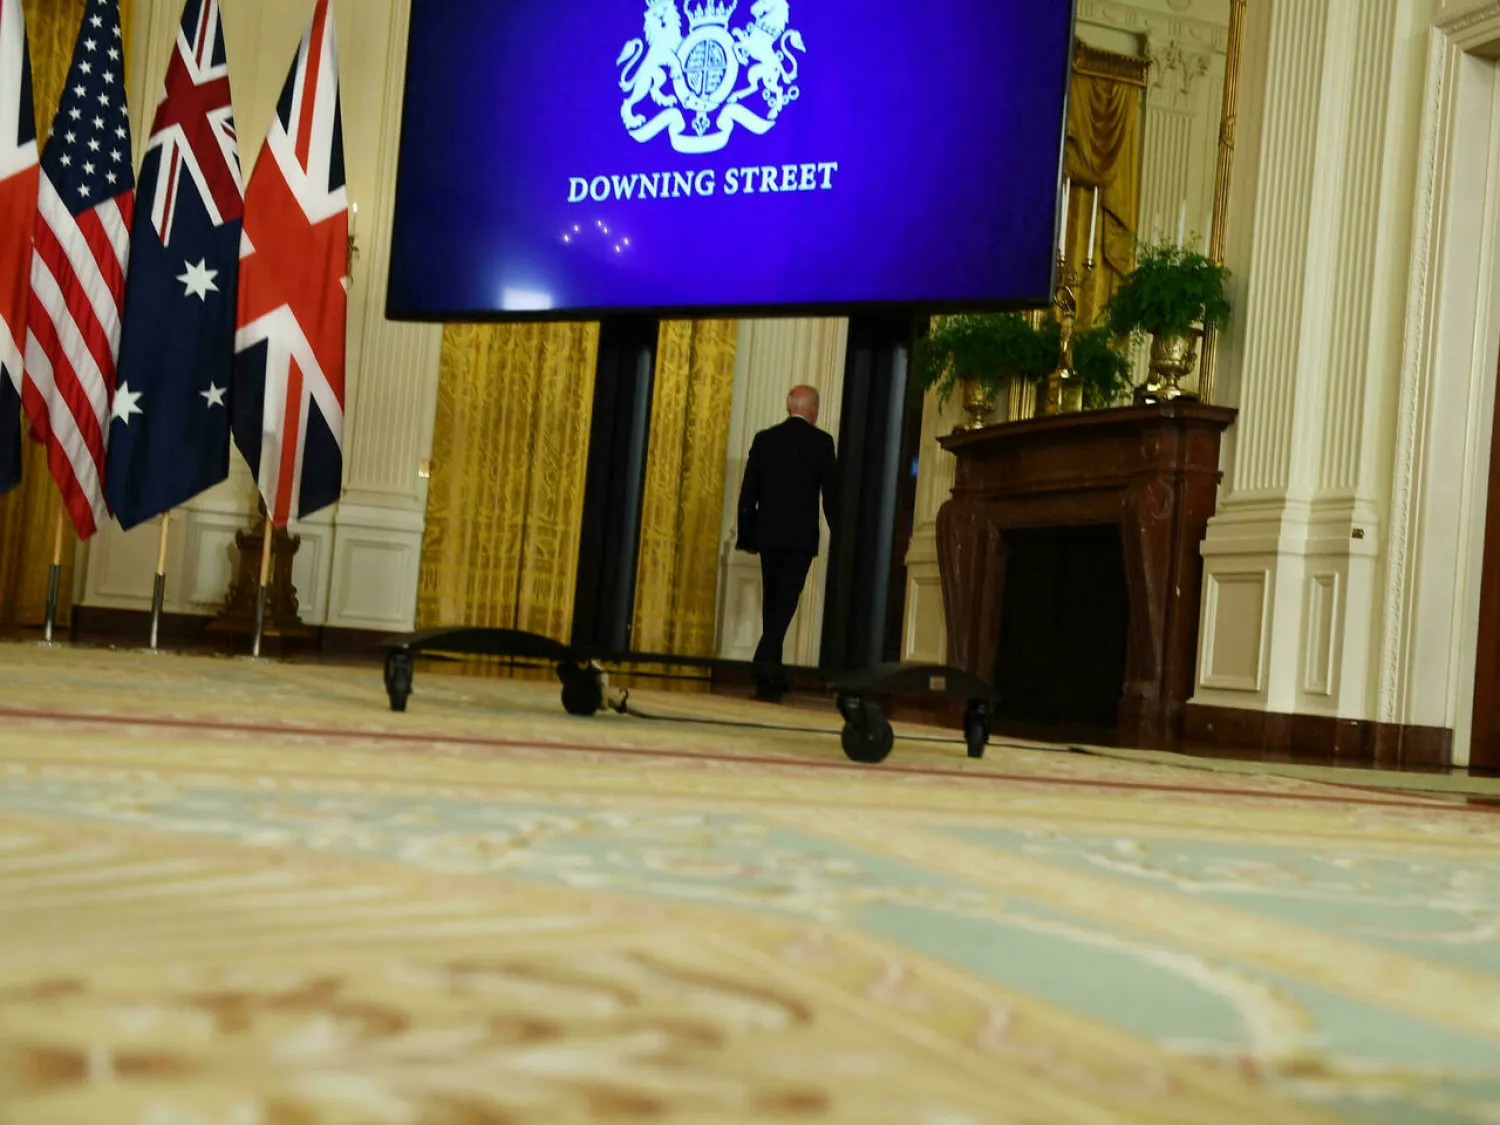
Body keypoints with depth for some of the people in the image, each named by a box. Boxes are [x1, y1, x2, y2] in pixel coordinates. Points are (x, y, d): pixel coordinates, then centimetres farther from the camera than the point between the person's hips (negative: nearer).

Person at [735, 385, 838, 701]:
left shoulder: (764, 439, 6)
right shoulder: (821, 442, -3)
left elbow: (748, 491, 7)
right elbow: (831, 492, -3)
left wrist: (746, 534, 14)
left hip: (767, 534, 4)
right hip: (801, 537, -4)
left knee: (771, 603, 14)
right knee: (785, 604, -4)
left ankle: (772, 677, 19)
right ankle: (765, 671, -19)